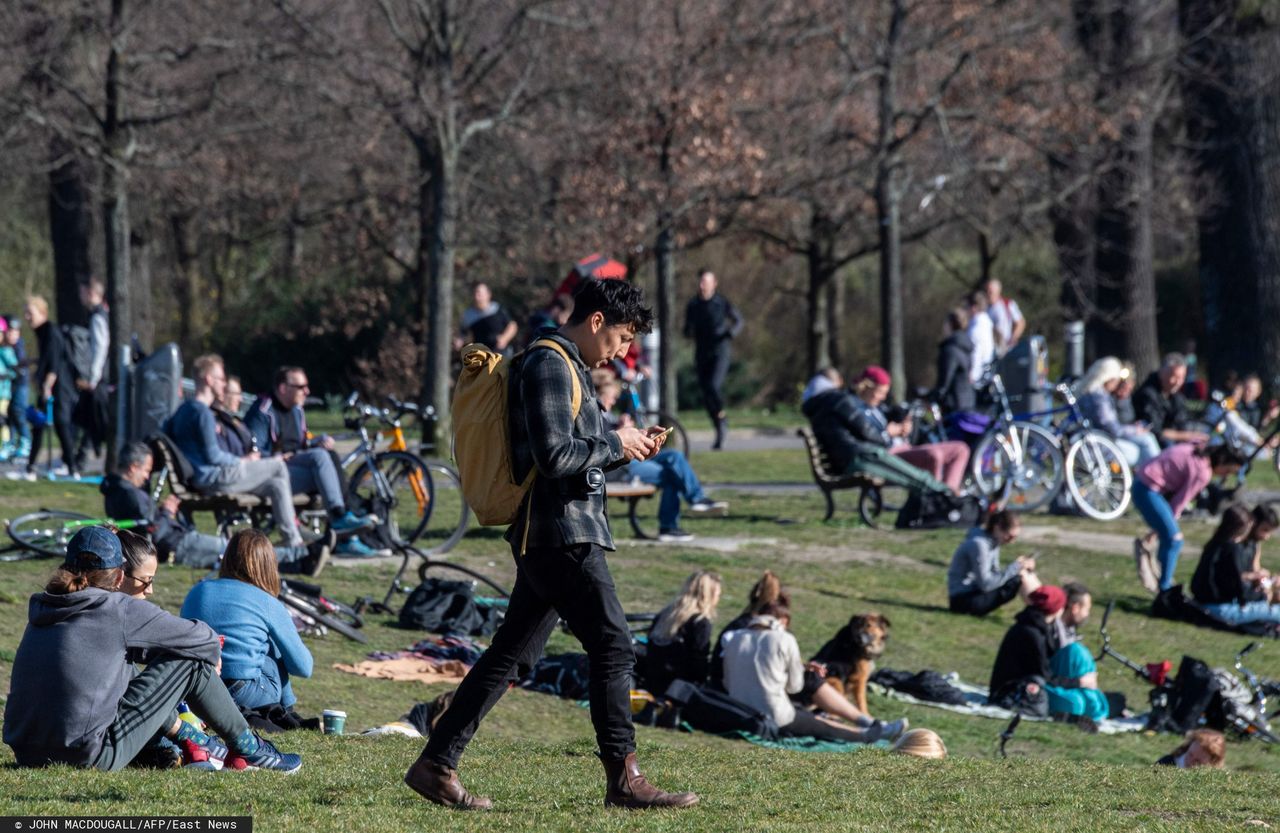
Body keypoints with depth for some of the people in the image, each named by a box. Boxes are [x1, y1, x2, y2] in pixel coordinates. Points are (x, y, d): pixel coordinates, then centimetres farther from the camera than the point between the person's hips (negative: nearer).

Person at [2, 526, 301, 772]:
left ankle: (190, 738, 36)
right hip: (94, 756, -7)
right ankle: (249, 750, 21)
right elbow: (203, 640, 3)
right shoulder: (119, 610, -7)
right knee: (192, 662, 6)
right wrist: (213, 656, 25)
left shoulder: (43, 611, 12)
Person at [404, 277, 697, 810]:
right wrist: (615, 446, -9)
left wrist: (622, 449, 11)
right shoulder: (549, 364, -11)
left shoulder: (567, 367, 21)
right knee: (613, 646, -8)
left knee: (509, 655, 10)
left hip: (546, 539, 10)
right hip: (563, 533, -10)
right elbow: (553, 455, -21)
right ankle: (623, 777, -7)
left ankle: (436, 765, 11)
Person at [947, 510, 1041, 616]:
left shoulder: (992, 542, 6)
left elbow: (994, 574, 9)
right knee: (1020, 577, -21)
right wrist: (1015, 567, -22)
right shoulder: (978, 544, -22)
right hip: (963, 600, -10)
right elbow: (986, 584, -24)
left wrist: (1019, 565, -7)